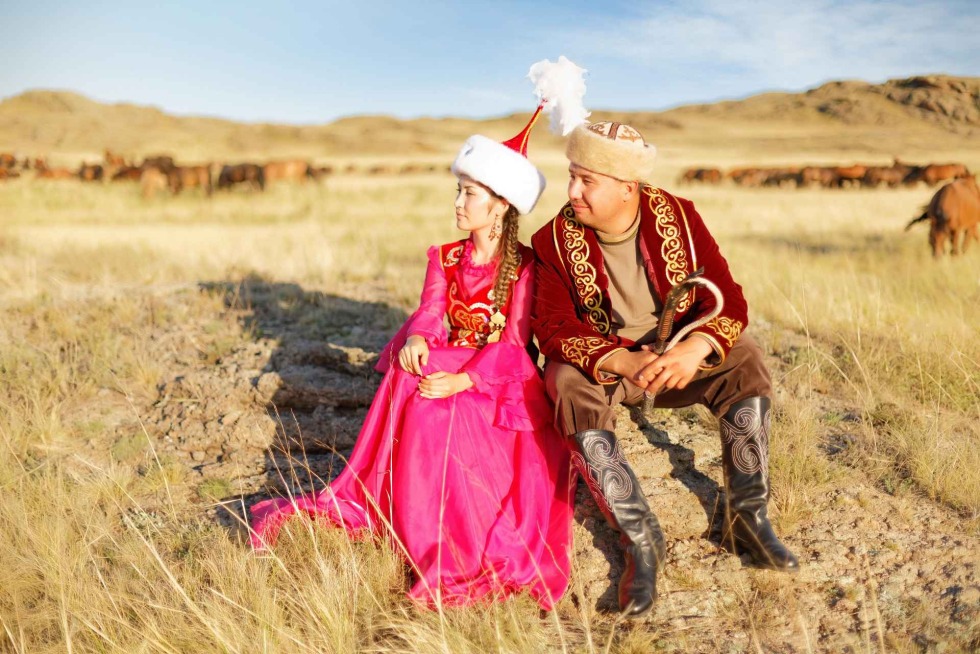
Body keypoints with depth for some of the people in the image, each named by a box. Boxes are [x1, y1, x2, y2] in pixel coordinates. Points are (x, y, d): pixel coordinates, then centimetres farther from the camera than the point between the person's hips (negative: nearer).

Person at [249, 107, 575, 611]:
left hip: (500, 380, -4)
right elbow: (429, 310, -3)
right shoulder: (445, 258, 10)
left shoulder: (523, 267, -7)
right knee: (409, 376, -27)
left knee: (440, 408, -32)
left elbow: (512, 343, -15)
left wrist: (463, 380, -29)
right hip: (446, 366, 5)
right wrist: (417, 338, -27)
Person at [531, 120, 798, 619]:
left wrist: (695, 349, -35)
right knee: (568, 385, -34)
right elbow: (553, 327, -19)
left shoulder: (679, 217, -9)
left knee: (743, 357, -25)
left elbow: (727, 299, -13)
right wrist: (623, 362, -37)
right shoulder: (555, 240, -12)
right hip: (600, 361, -1)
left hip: (678, 355, 2)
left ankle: (748, 516, -12)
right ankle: (641, 541, -27)